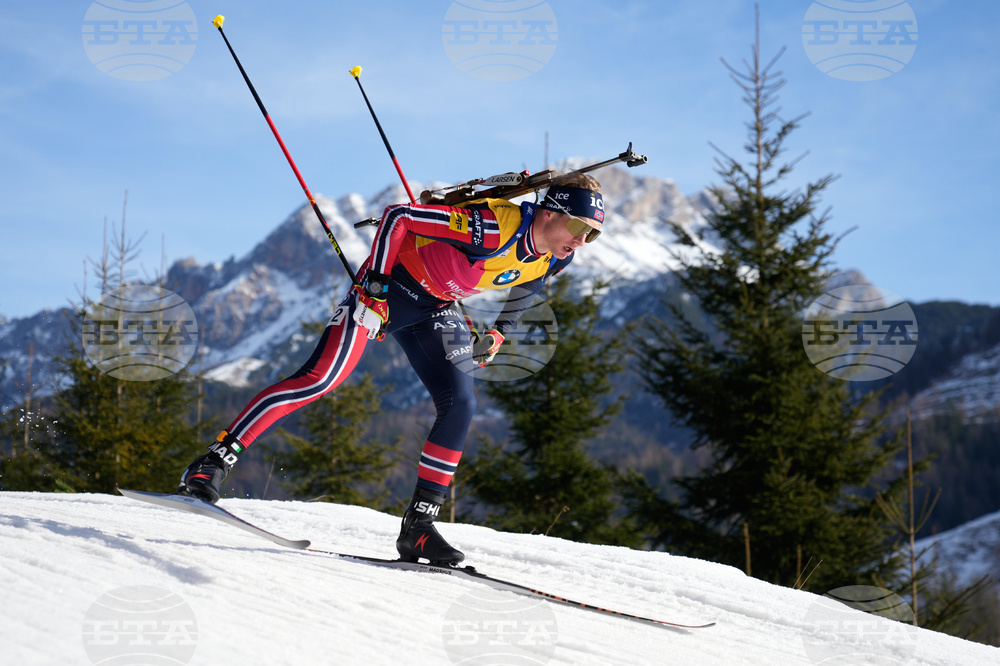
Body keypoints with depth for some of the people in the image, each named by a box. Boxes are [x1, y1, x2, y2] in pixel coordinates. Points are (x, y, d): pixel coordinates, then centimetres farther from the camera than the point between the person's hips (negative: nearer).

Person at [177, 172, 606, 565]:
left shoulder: (552, 260, -8)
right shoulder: (492, 229, -33)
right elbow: (398, 215, -29)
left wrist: (498, 333, 16)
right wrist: (374, 286, -28)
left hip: (435, 310, 7)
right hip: (390, 287, -7)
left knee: (460, 405, -8)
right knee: (320, 378, -18)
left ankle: (418, 524, -1)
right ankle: (213, 463, -14)